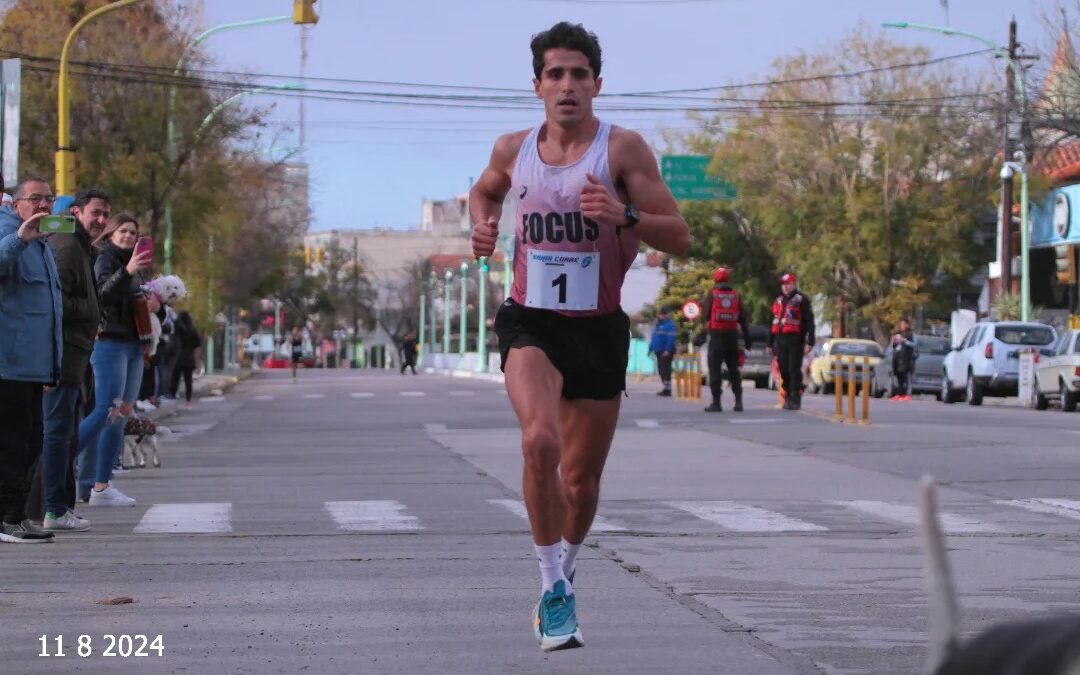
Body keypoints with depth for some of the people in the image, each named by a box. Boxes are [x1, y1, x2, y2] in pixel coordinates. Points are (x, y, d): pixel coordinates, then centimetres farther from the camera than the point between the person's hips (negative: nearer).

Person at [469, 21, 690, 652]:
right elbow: (485, 191, 27)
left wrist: (625, 216, -28)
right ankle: (555, 588, -14)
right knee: (540, 441, -27)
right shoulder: (514, 150, 3)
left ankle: (563, 577, 39)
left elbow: (680, 237, -10)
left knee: (581, 480, 9)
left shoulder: (623, 148, -7)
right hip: (530, 322, 0)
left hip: (599, 328, 0)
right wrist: (482, 224, 5)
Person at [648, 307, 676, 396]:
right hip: (659, 351, 9)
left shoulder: (670, 324, -10)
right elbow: (653, 338, 24)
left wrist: (667, 350, -23)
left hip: (666, 352, -9)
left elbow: (671, 338, -17)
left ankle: (667, 388, -10)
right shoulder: (658, 324, 18)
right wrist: (651, 348, 21)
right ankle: (665, 388, 20)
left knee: (665, 369, -11)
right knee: (661, 369, 12)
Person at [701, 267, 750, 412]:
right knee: (733, 370, 13)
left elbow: (705, 315, -1)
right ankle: (738, 401, 8)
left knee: (715, 369, 0)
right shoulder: (736, 295, 5)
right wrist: (747, 338, 8)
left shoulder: (712, 294, -5)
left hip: (716, 336, -3)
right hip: (732, 336, 3)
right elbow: (743, 318, 4)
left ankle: (716, 402, -5)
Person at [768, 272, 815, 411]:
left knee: (794, 370, -10)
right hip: (780, 341, 6)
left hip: (795, 341, -6)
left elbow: (809, 322, -6)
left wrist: (810, 342, -14)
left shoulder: (801, 300, -1)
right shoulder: (778, 302, 20)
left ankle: (796, 399, -9)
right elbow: (774, 323, 25)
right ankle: (788, 398, 12)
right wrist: (770, 343, 23)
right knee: (784, 371, 5)